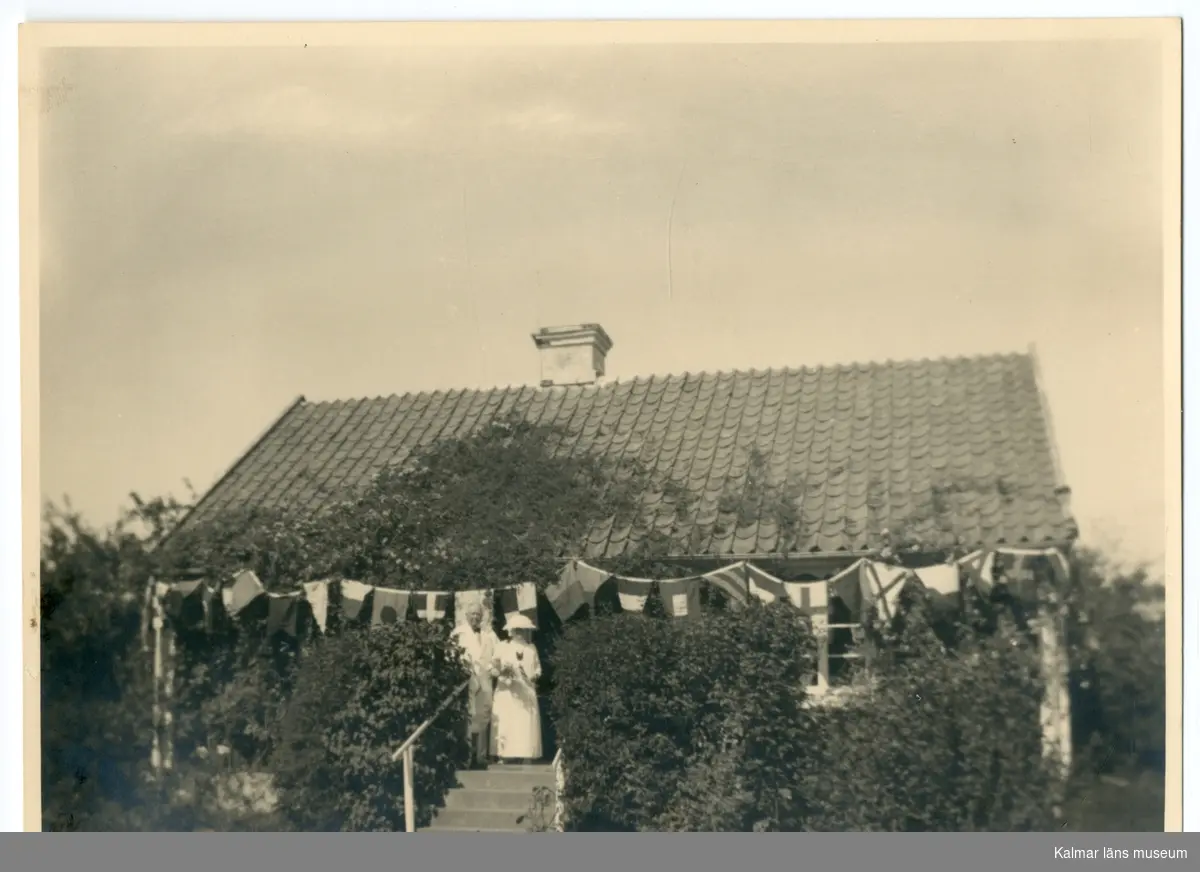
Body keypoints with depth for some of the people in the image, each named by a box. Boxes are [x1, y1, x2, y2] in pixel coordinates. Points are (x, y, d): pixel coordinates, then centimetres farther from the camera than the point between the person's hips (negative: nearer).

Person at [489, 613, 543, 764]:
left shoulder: (531, 648, 13)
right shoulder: (502, 647, 3)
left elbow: (537, 668, 20)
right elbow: (493, 669, -1)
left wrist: (535, 675, 0)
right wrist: (501, 670, -22)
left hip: (526, 695, 3)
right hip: (507, 695, -3)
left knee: (527, 730, -3)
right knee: (505, 729, -6)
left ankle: (528, 764, -1)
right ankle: (503, 762, -3)